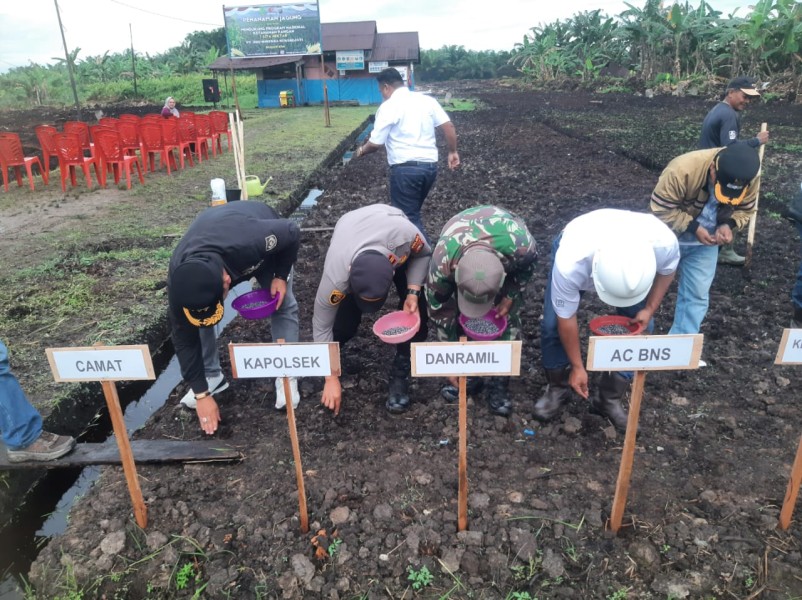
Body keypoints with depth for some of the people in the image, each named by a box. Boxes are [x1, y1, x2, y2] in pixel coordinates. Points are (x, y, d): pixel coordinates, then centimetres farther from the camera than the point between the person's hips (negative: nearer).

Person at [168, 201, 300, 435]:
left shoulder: (254, 242, -49)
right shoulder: (179, 277, -36)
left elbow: (293, 233, -26)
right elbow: (184, 337, -24)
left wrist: (281, 276, -25)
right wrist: (201, 392, -21)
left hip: (265, 243, -1)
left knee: (283, 305, -13)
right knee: (196, 318, -10)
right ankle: (212, 376, 7)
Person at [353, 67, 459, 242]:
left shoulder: (388, 106, -4)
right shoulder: (427, 100, 11)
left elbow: (375, 143, -4)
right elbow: (448, 126, 5)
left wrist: (362, 150, 15)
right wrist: (453, 152, 13)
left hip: (405, 168, -7)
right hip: (430, 165, 7)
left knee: (409, 217, 3)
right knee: (411, 211, 22)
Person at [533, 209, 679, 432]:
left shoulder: (664, 242, -40)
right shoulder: (570, 262, -46)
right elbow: (566, 318, -28)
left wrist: (649, 309, -19)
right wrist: (577, 367, -17)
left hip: (631, 263, 2)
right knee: (552, 324, -16)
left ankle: (609, 398, 9)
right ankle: (557, 388, 11)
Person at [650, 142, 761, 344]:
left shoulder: (750, 178, -17)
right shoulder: (682, 170, -34)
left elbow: (745, 210, -1)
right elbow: (661, 210, -26)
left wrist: (727, 225, -22)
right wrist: (693, 227, -32)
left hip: (705, 243, 4)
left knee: (697, 294, 4)